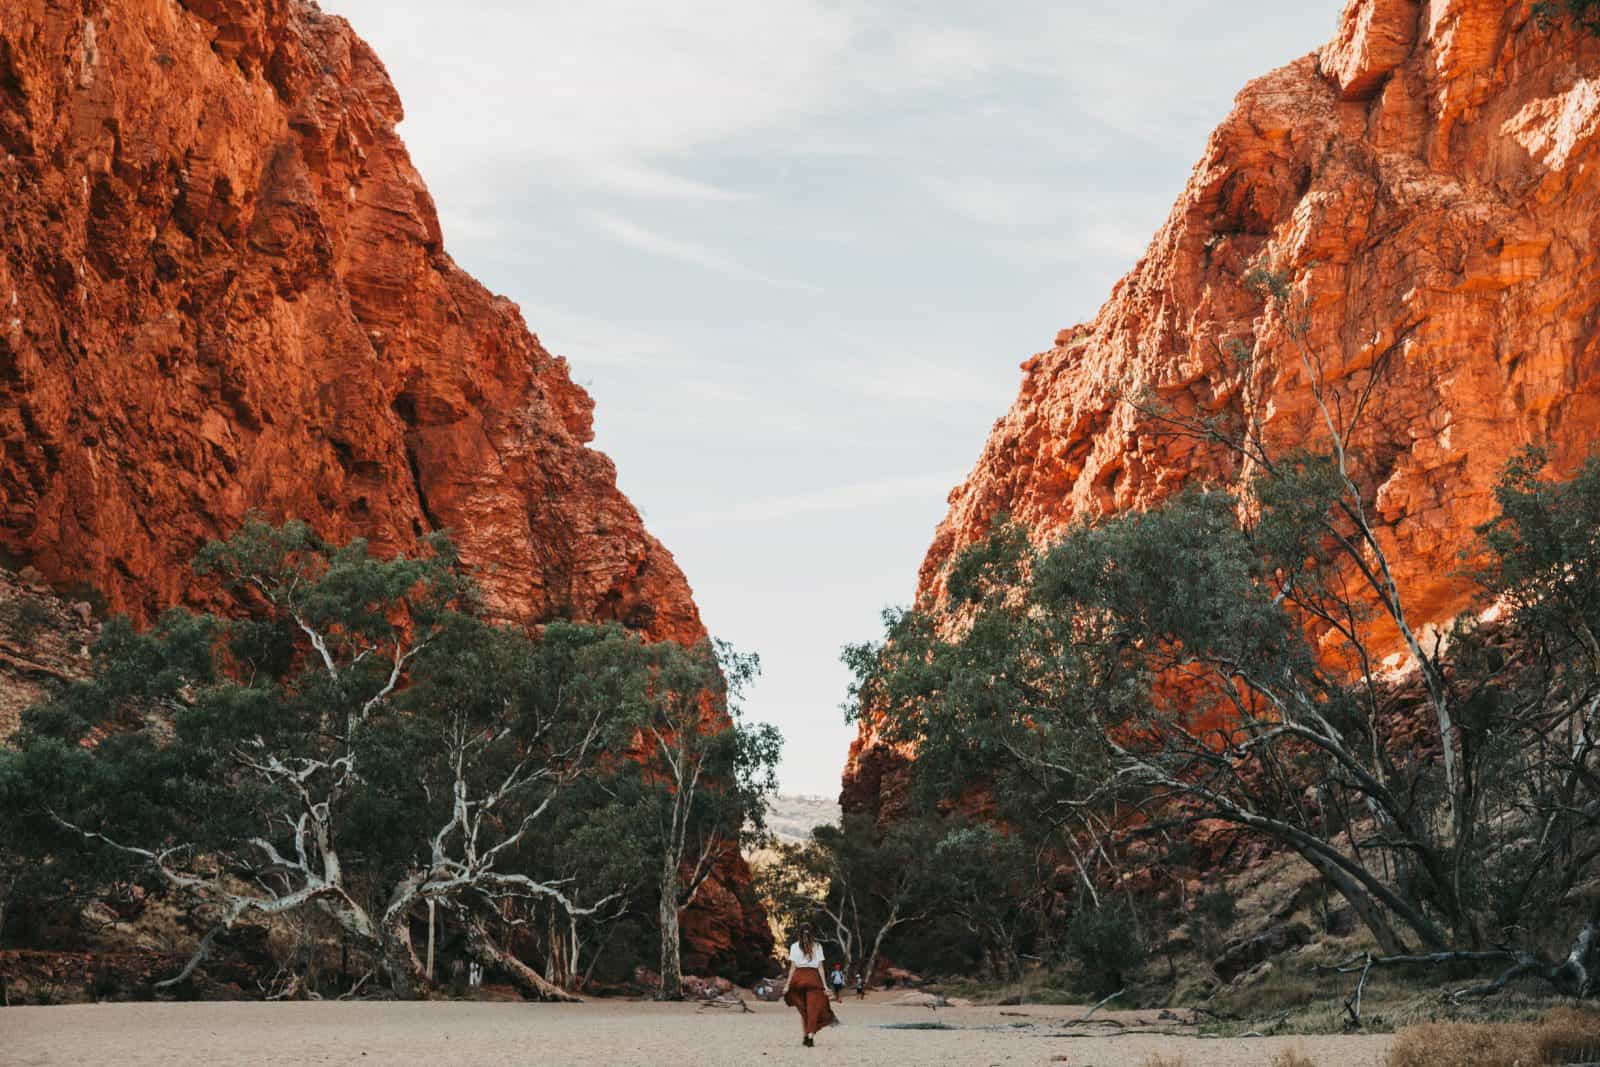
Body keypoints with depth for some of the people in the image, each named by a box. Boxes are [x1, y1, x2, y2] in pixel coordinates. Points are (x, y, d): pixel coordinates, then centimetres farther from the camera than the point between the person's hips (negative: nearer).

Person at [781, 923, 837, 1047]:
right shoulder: (817, 947, 4)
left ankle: (804, 1037, 13)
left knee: (802, 1009, 15)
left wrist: (787, 984, 2)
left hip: (798, 977, 1)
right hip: (813, 977, -1)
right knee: (813, 1009, 0)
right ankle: (810, 1036, -15)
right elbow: (820, 967, 2)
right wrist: (824, 984, 4)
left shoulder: (795, 946, 3)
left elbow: (792, 967, -1)